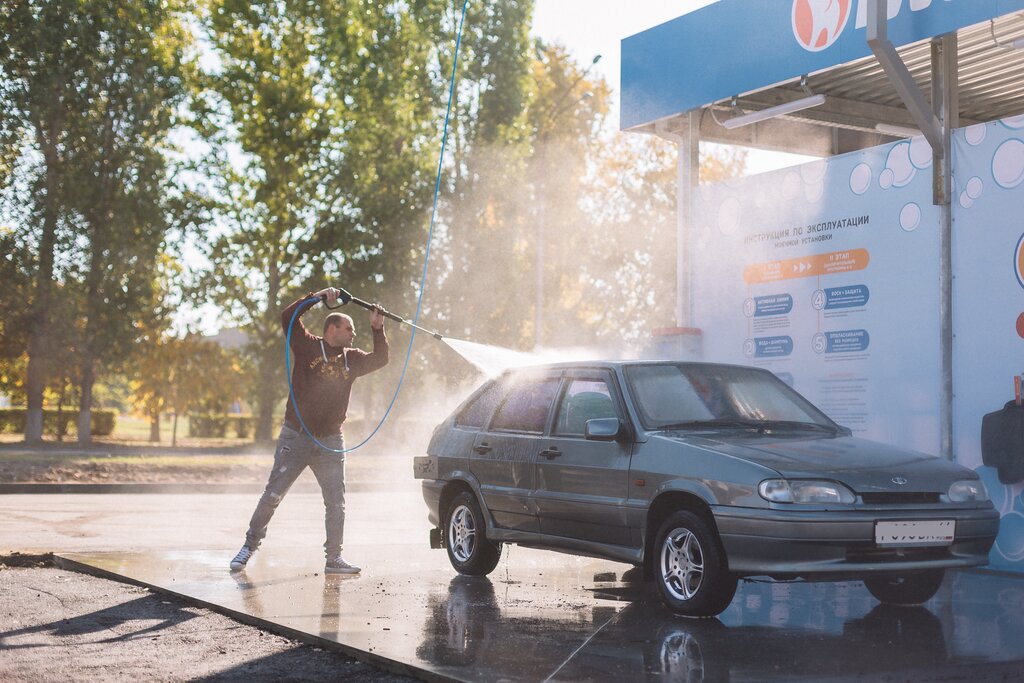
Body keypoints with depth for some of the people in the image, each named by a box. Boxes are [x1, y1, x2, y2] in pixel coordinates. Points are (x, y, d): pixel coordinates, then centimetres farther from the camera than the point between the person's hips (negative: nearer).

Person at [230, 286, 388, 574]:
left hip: (331, 442, 4)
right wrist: (317, 297, -15)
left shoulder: (352, 359, 13)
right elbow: (288, 317, -11)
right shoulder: (308, 347, -1)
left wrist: (378, 329, 1)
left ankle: (334, 558, 9)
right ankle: (249, 545, 10)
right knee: (273, 494, -2)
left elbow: (379, 359, 13)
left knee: (336, 502, 2)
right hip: (296, 437, -4)